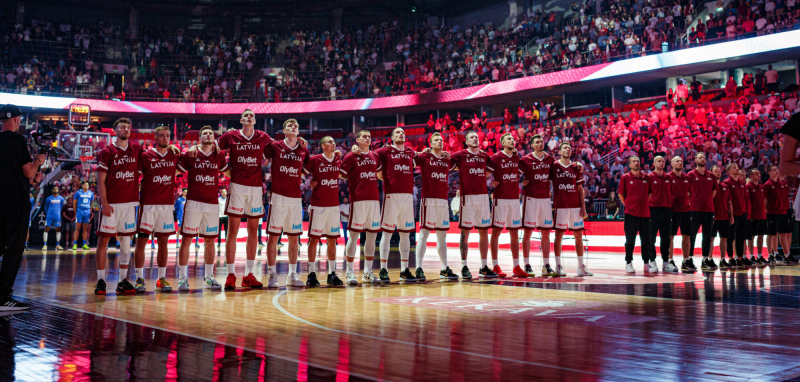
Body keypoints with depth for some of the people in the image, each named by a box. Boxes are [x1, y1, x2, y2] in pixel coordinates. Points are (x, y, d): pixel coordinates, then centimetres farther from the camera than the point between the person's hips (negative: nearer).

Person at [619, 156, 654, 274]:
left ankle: (647, 264, 15)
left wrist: (645, 204, 10)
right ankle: (628, 264, 8)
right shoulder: (625, 178, 0)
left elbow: (650, 193, 19)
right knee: (630, 241, 0)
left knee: (646, 240, 7)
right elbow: (621, 194, 4)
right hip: (631, 213, -3)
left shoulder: (646, 178, 9)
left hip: (645, 213, 3)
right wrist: (627, 205, 0)